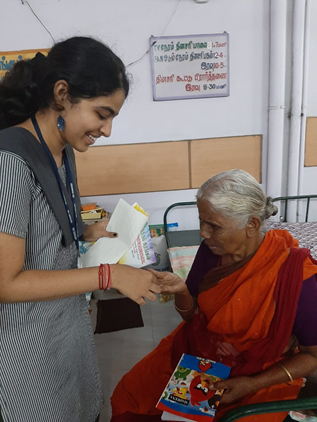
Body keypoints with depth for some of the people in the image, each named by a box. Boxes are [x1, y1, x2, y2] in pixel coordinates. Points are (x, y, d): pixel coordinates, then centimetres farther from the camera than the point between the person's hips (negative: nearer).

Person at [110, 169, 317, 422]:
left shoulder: (294, 273, -26)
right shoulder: (212, 249, -12)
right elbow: (192, 315, -1)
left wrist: (251, 385, -21)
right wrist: (180, 290, -22)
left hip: (259, 379, -3)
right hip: (194, 353, 4)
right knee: (127, 395, 0)